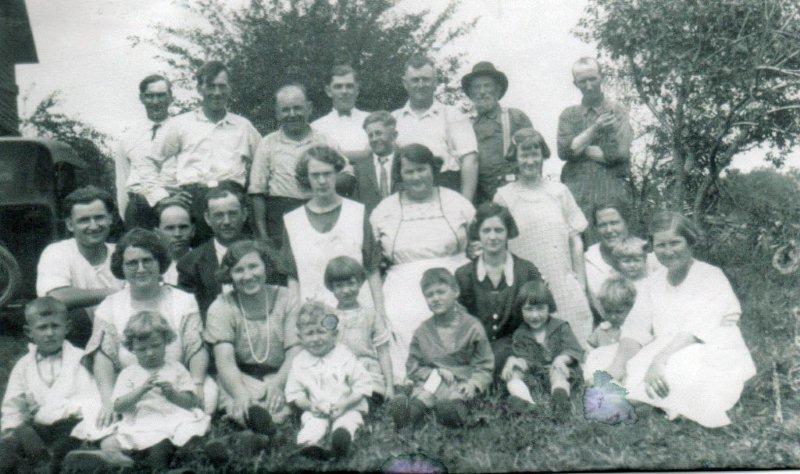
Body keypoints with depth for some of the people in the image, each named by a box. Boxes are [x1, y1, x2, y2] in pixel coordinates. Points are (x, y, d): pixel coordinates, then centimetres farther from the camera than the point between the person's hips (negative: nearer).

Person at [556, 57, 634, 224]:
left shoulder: (618, 112, 7)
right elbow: (564, 151, -2)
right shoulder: (568, 115, 14)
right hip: (577, 196, 1)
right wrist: (595, 128, -7)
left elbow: (618, 153, -7)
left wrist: (580, 147, -2)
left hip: (612, 195, -1)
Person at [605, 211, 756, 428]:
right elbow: (635, 331, 2)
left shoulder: (711, 277, -1)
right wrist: (618, 363, -18)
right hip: (666, 358, 5)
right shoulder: (651, 284, 15)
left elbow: (696, 331, -17)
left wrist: (660, 360, -32)